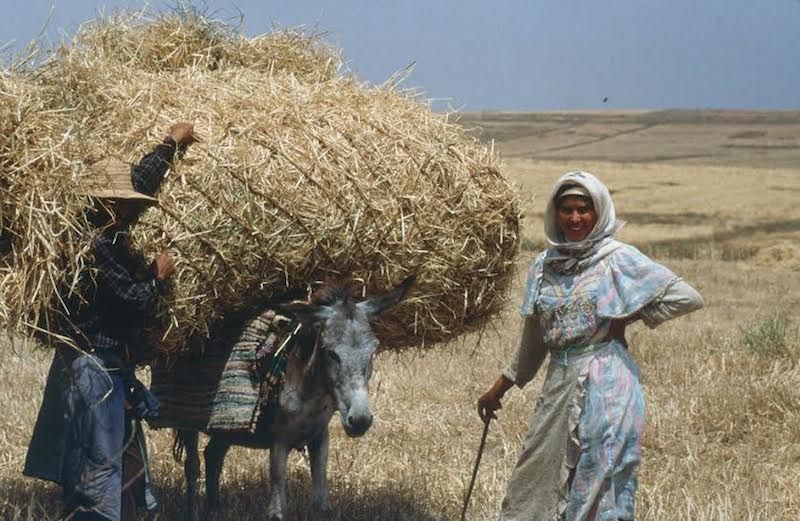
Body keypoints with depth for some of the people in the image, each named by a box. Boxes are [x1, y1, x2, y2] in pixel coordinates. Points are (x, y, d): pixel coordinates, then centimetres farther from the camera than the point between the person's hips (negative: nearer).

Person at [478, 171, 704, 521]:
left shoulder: (618, 260, -5)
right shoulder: (544, 266, 10)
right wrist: (501, 386, 23)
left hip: (606, 386, -5)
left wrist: (628, 319, -7)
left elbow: (688, 298, -8)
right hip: (559, 383, 5)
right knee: (535, 484, 7)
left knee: (597, 487, -2)